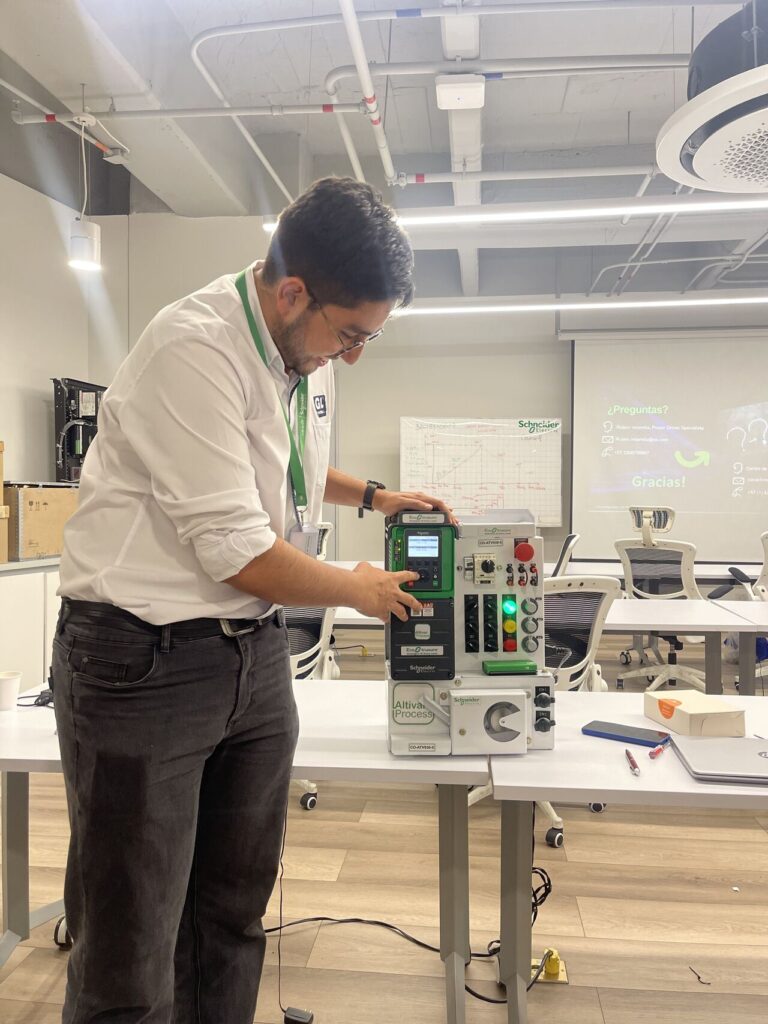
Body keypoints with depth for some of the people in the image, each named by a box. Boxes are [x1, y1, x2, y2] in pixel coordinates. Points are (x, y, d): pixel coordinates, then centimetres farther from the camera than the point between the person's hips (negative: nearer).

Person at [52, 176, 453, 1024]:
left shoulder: (302, 350, 6)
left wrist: (372, 494, 13)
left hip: (255, 653, 8)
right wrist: (360, 591, -5)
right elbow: (239, 555, -21)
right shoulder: (194, 349, -20)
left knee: (233, 919, 19)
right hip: (146, 660, -7)